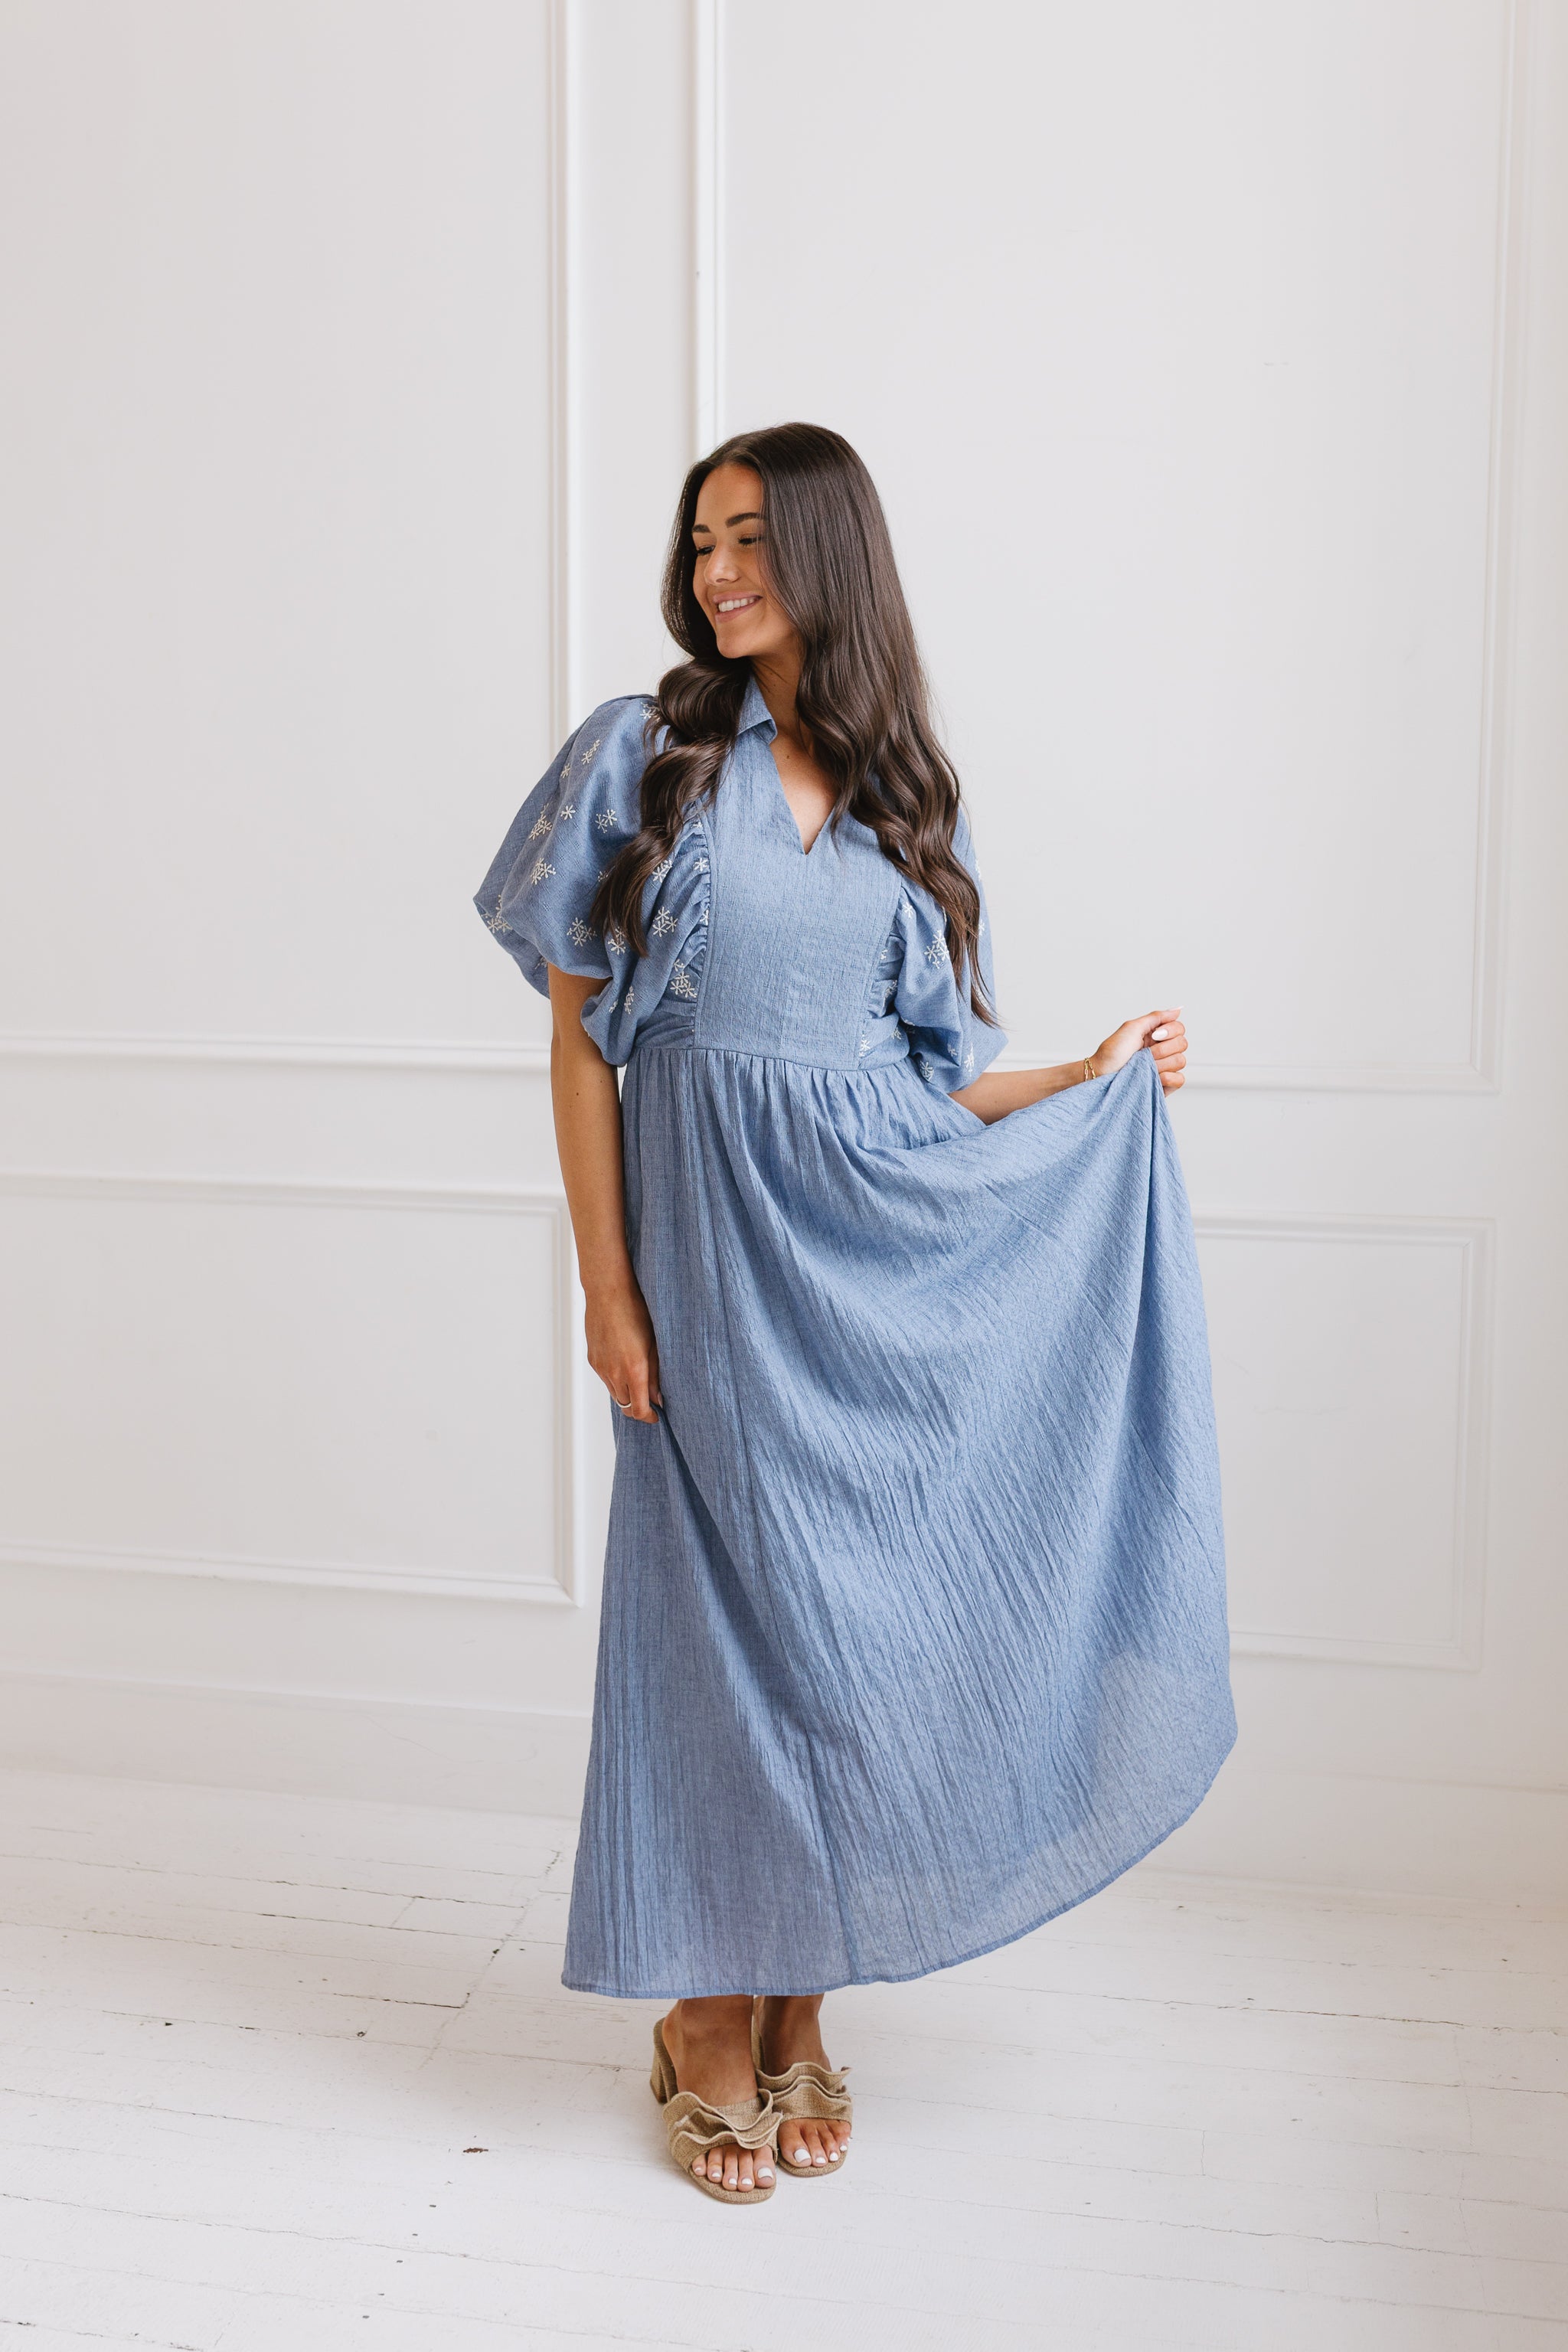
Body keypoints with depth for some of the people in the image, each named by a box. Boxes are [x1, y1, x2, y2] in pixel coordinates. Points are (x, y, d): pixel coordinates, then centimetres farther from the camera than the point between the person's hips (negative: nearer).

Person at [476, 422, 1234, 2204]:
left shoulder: (906, 798, 11)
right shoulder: (644, 755, 1)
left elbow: (930, 1070, 12)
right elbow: (582, 1033, -2)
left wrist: (1100, 1082, 4)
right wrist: (606, 1285, -7)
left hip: (888, 1248, 3)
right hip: (717, 1241, -3)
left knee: (858, 1611, 6)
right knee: (752, 1615, 0)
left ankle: (795, 2012, 23)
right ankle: (713, 2023, 19)